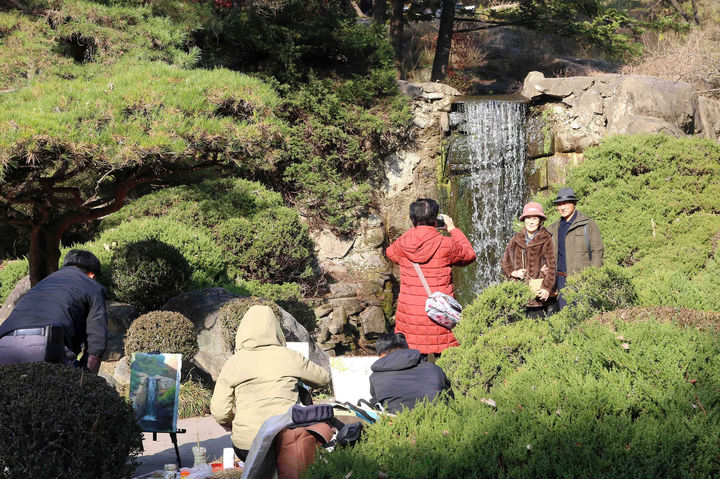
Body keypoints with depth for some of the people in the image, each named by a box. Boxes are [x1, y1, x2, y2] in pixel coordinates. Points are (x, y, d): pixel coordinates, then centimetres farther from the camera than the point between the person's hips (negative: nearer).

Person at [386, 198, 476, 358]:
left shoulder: (402, 244, -2)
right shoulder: (445, 245, -9)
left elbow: (390, 252, 23)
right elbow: (469, 255, 11)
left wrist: (414, 230, 23)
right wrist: (453, 229, 21)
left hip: (409, 313, 2)